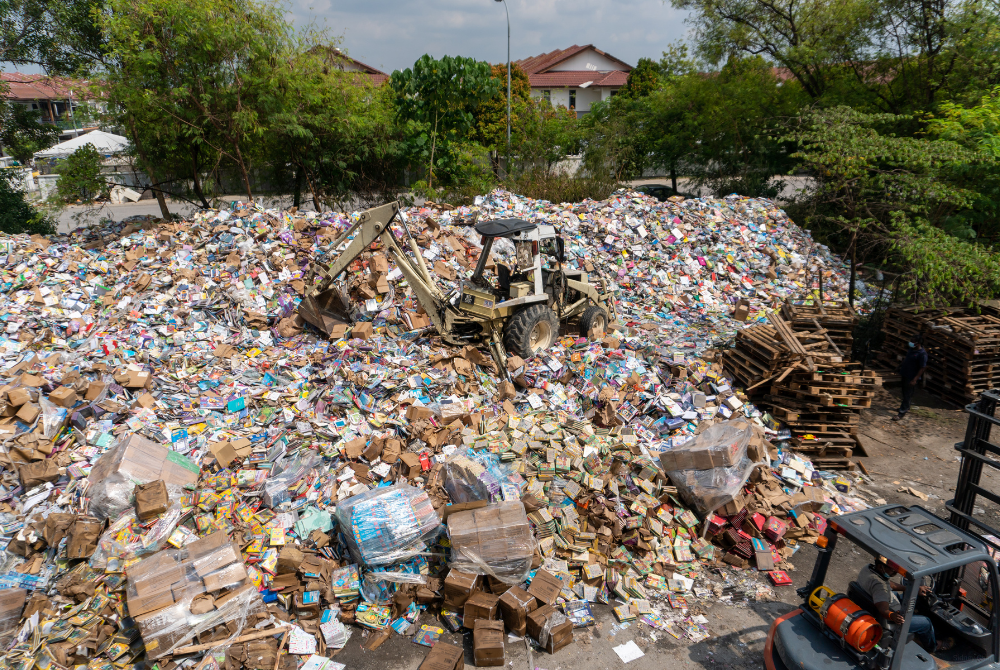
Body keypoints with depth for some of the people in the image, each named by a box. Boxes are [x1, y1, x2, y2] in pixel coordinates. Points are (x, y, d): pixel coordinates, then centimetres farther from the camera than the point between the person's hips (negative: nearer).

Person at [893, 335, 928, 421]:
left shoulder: (922, 354, -22)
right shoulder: (911, 349, 4)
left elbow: (922, 368, -22)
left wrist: (915, 379, -23)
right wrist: (901, 368, 22)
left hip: (911, 377, -8)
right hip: (905, 375, 8)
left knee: (907, 394, -2)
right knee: (905, 392, 21)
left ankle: (902, 412, 4)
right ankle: (906, 407, 39)